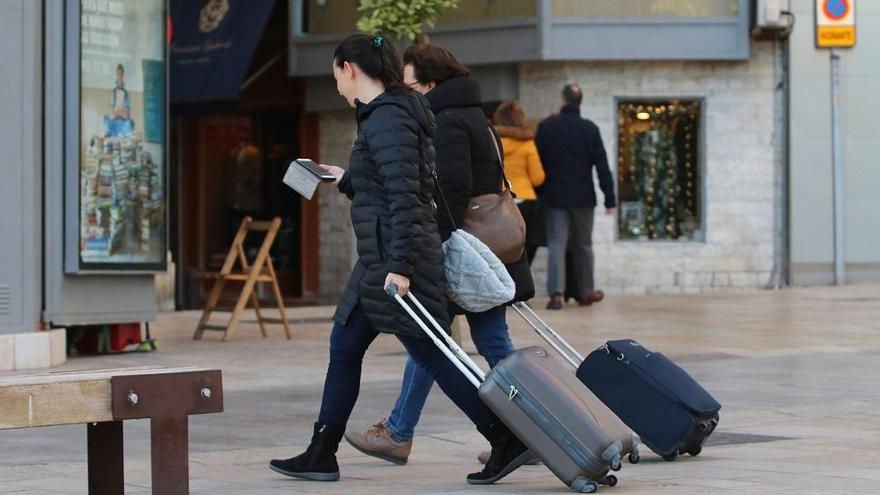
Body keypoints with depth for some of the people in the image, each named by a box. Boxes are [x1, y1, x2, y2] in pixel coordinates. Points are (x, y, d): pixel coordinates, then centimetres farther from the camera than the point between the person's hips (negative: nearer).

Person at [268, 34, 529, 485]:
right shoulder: (382, 114, 15)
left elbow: (404, 196, -22)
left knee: (430, 355, -6)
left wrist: (399, 266, -25)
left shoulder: (387, 119, -15)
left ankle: (507, 442, -2)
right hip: (379, 260, 11)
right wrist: (346, 181, 31)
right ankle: (321, 456, 18)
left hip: (395, 257, -11)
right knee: (344, 348, 13)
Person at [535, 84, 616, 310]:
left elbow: (537, 161, 0)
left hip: (555, 196, -1)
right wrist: (609, 198, 0)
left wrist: (540, 191, 11)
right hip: (583, 197, 1)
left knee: (556, 245, -2)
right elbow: (602, 165, -4)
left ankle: (555, 293, -17)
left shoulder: (546, 126, -3)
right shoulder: (590, 129, -3)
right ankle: (586, 292, 24)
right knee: (583, 246, 15)